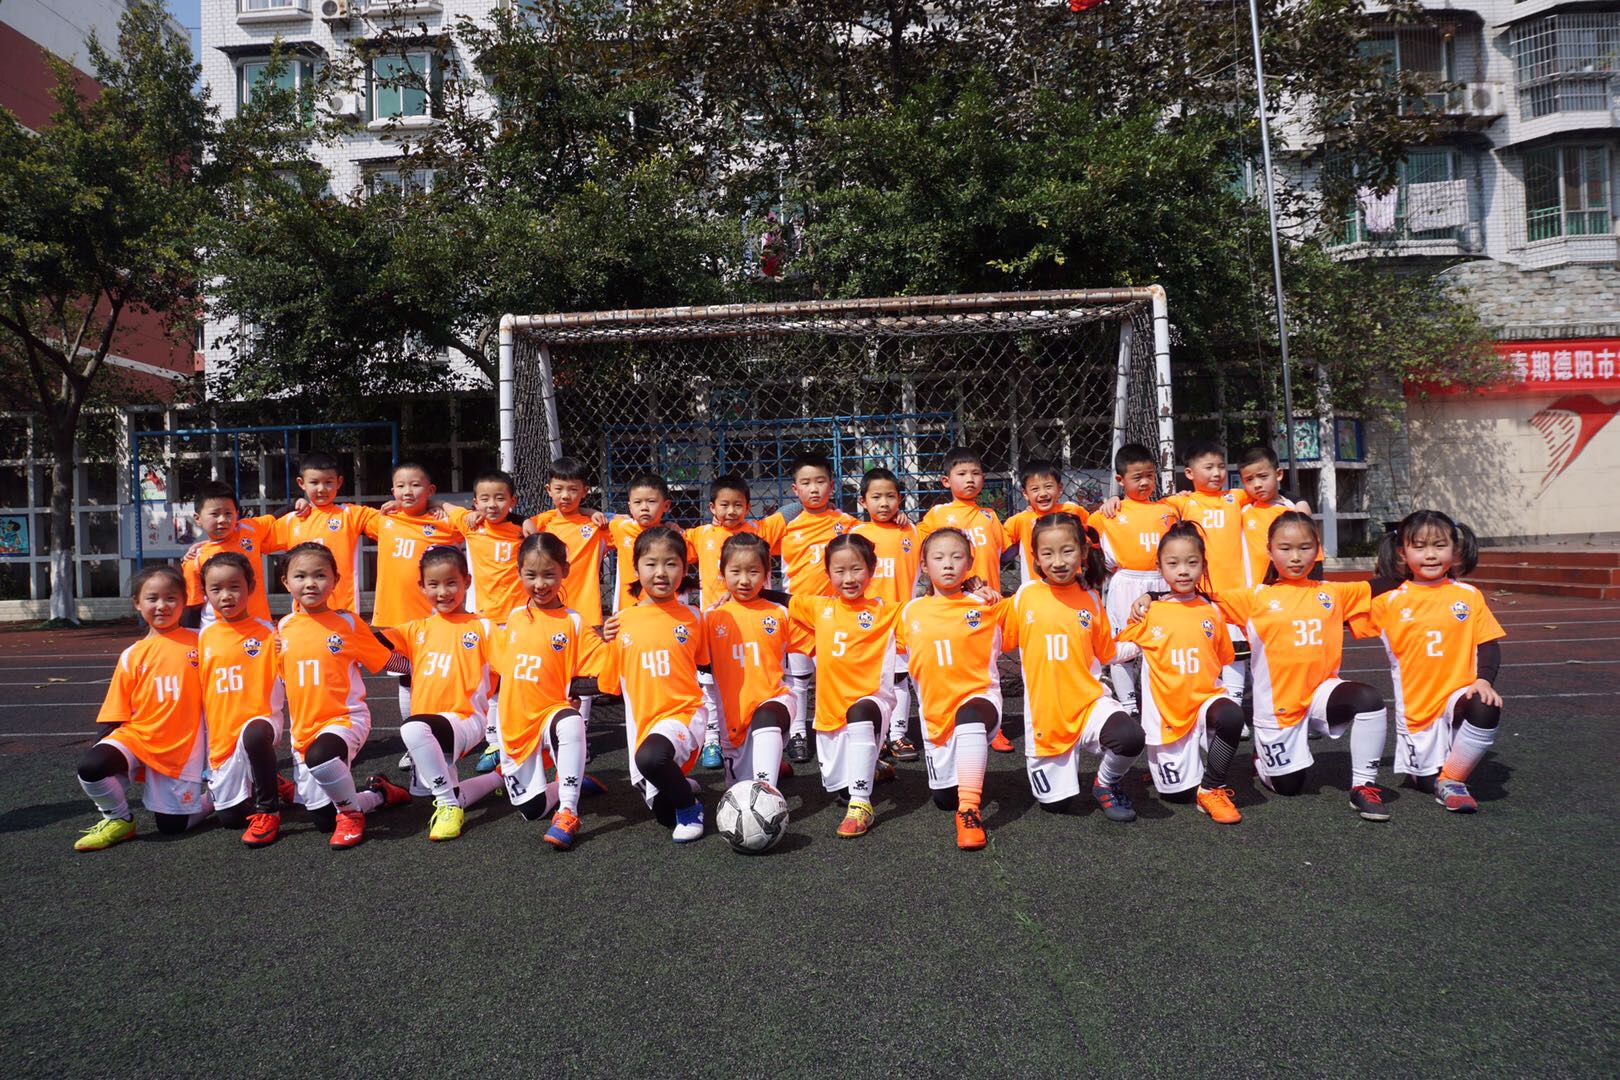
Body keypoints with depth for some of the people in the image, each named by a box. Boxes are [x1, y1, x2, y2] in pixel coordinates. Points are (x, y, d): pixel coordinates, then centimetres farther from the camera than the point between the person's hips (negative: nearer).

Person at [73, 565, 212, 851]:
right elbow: (115, 717, 6)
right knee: (90, 767, -28)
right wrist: (102, 749, -5)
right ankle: (118, 819, 0)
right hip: (137, 739, 2)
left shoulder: (198, 642, -2)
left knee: (173, 825, 0)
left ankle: (203, 791, 32)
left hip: (183, 748, -2)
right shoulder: (132, 656, 2)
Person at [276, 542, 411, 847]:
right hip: (302, 728, 5)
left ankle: (352, 811, -11)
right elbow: (282, 674, 19)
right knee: (323, 819, 4)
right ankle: (380, 793, 33)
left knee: (319, 755, -40)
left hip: (346, 718, -5)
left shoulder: (347, 622, -5)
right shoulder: (284, 627, 4)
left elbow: (385, 661, 2)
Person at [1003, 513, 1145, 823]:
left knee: (1130, 736, -30)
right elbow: (1001, 641, 5)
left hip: (1088, 701, 1)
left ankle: (1107, 784, 3)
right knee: (1055, 800, 3)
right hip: (1044, 710, 0)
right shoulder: (1025, 595, -4)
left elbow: (1106, 653, 13)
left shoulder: (1090, 598, 1)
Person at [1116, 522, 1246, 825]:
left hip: (1206, 699, 1)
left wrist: (1217, 691, 8)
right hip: (1167, 710, -1)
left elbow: (1222, 661, 14)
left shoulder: (1212, 611, 2)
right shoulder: (1149, 612, -5)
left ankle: (1212, 788, -14)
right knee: (1177, 792, 3)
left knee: (1232, 716, -35)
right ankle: (1162, 760, 40)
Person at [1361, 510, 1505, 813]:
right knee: (1425, 781, 4)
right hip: (1414, 706, 0)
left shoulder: (1468, 596, 2)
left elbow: (1488, 644, 1)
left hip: (1457, 695, 0)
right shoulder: (1389, 599, -1)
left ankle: (1451, 779, -10)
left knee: (1486, 709, -34)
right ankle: (1437, 778, 44)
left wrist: (1484, 679, -15)